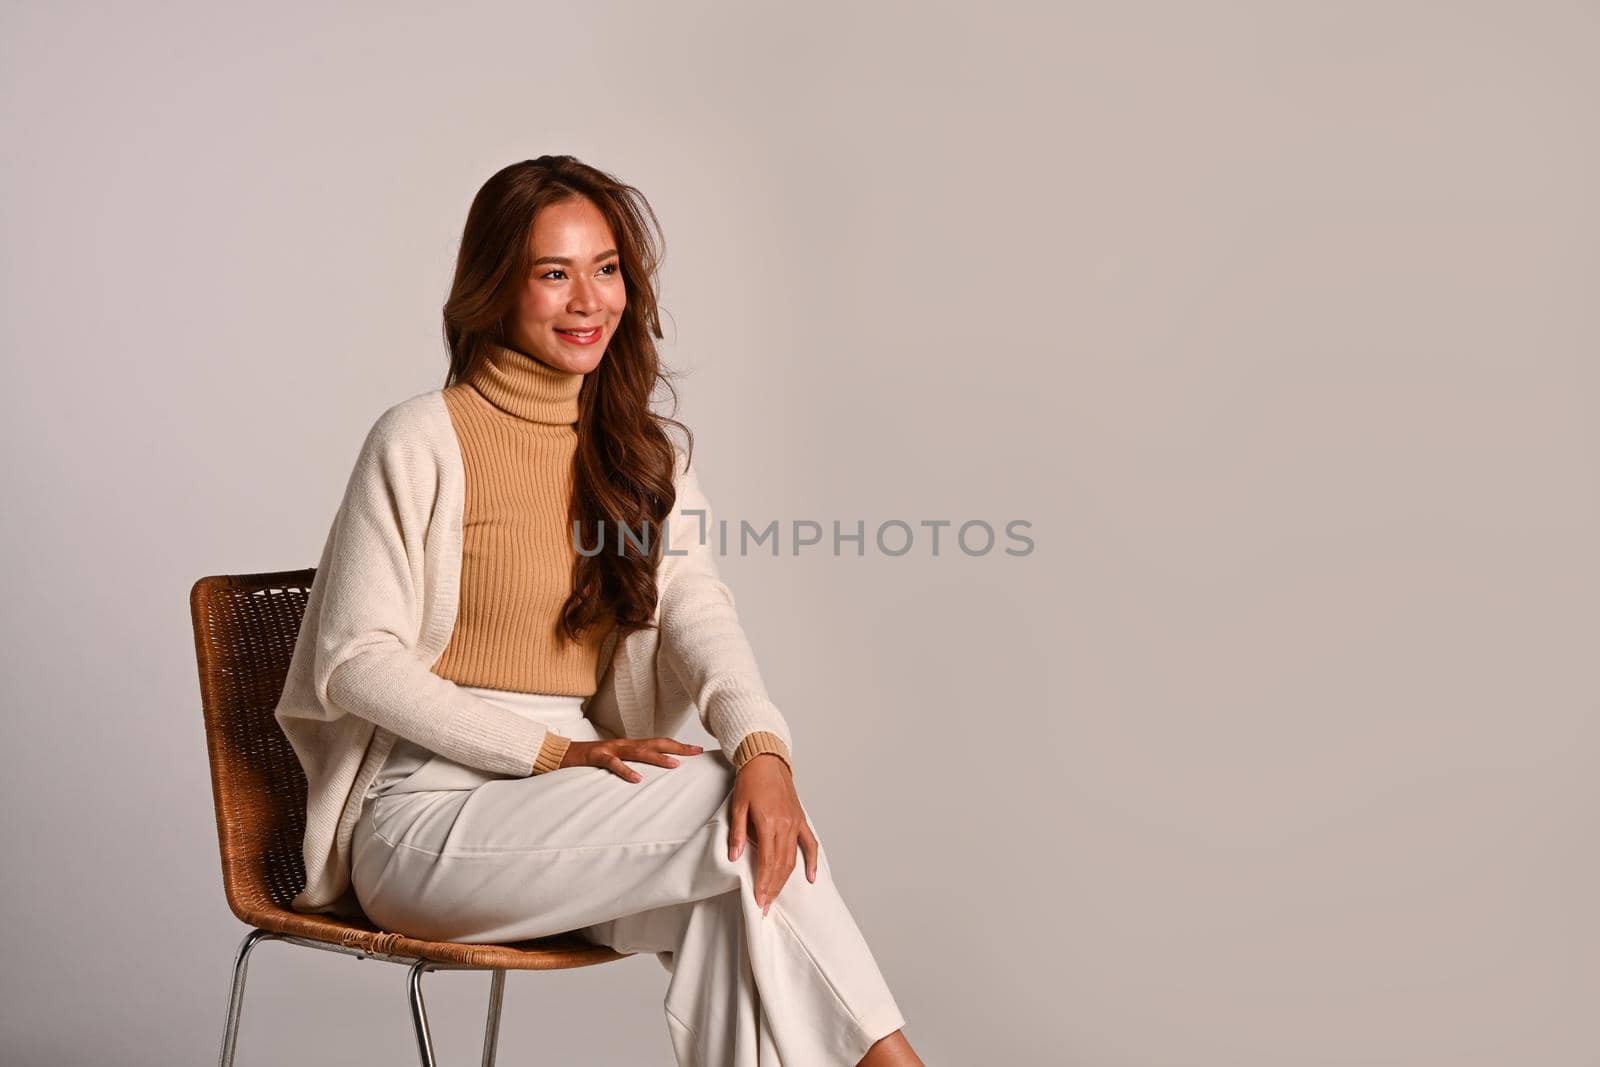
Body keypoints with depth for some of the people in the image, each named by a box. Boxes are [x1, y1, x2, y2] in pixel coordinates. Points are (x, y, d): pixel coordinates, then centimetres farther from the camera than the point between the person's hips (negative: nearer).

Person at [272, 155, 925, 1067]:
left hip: (566, 810, 5)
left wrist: (762, 744, -26)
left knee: (736, 897, -26)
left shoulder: (643, 452, 11)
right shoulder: (423, 440, -7)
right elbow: (354, 661, -10)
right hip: (426, 818, -5)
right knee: (719, 793, -25)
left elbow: (698, 610, -5)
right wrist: (552, 752, -18)